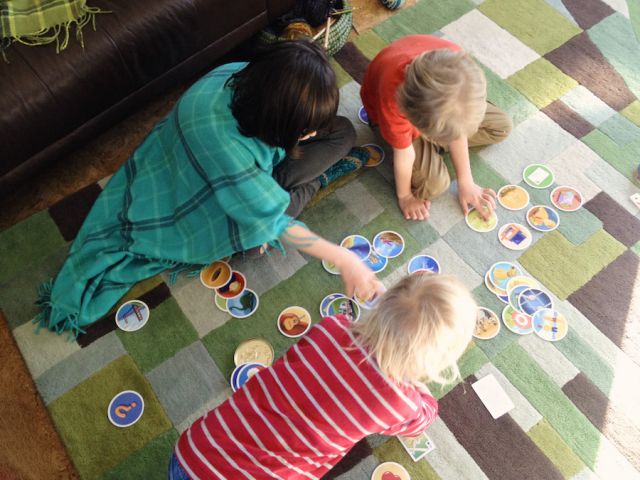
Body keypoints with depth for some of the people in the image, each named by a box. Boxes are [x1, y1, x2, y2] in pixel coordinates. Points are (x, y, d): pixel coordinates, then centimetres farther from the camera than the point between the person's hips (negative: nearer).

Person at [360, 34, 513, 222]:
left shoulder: (454, 62, -37)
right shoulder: (393, 94, -47)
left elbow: (457, 128, -23)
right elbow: (403, 153, -29)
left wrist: (466, 183, -14)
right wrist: (405, 196, -12)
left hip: (432, 96, 4)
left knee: (502, 126, 1)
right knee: (433, 185, -16)